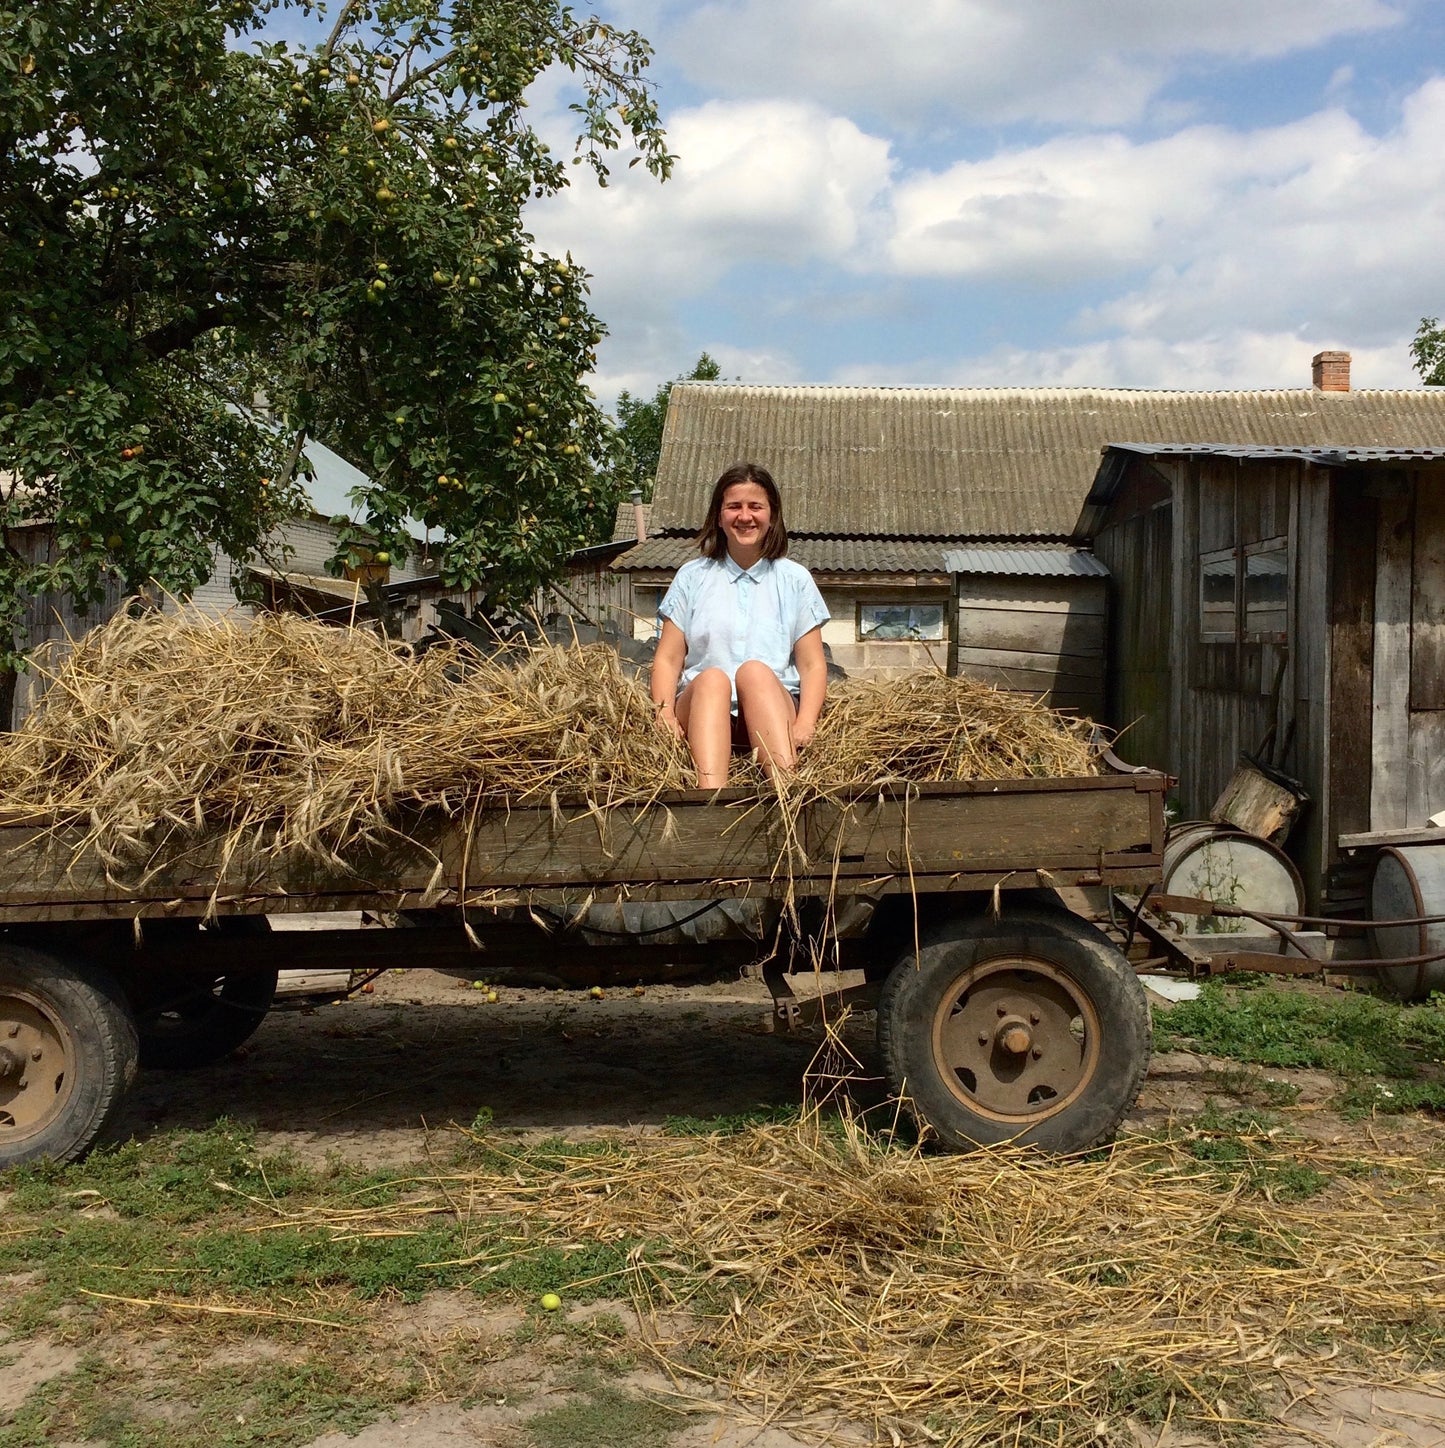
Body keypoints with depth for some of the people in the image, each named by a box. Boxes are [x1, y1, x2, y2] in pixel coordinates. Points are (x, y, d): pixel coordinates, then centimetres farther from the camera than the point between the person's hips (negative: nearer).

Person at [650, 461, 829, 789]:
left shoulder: (795, 579, 16)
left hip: (774, 719, 0)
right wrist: (665, 713, -12)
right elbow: (668, 659, 9)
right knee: (712, 678, -32)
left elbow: (812, 664, 7)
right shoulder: (692, 577, 17)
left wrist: (805, 725, -12)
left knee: (755, 670, -31)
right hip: (702, 713, 0)